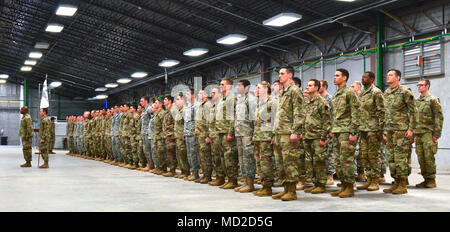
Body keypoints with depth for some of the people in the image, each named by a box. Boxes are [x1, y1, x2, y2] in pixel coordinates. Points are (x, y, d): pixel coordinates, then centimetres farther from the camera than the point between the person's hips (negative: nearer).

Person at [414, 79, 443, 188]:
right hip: (418, 134, 6)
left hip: (428, 133, -6)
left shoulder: (433, 100, -3)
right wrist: (412, 133, 17)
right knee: (421, 158, 5)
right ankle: (426, 179, 13)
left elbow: (439, 118, -8)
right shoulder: (416, 101, 17)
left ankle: (431, 180, 1)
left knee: (429, 157, -7)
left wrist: (436, 134, -14)